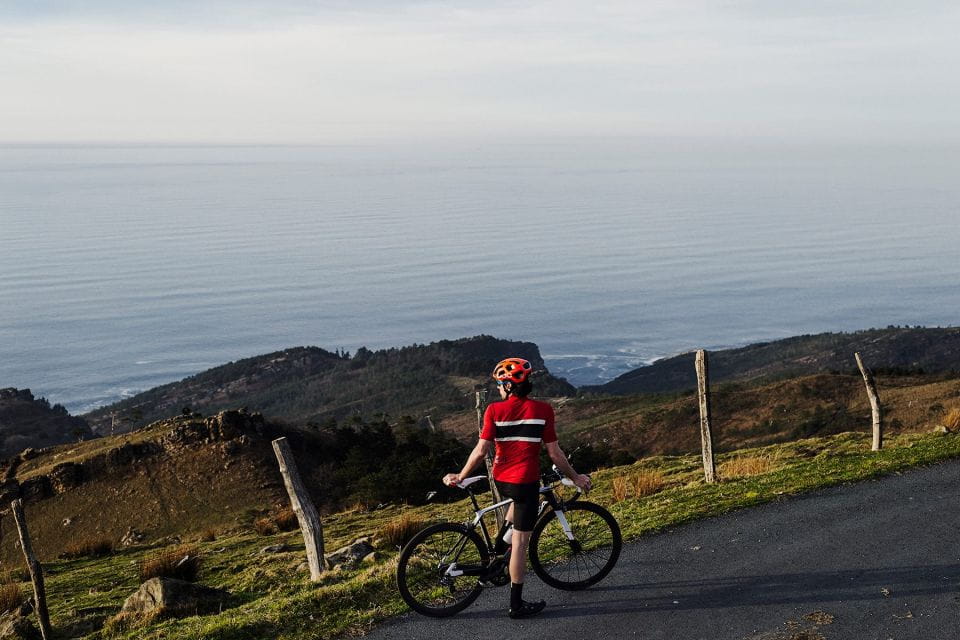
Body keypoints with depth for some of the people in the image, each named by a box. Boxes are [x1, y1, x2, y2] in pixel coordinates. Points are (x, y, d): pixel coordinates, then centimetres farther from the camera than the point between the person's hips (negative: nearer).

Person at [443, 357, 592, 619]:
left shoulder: (494, 410, -5)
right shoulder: (542, 410, -8)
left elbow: (481, 450, -7)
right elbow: (554, 452, -6)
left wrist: (459, 476, 6)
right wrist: (575, 478, 8)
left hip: (500, 479, 3)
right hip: (526, 481, -3)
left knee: (518, 504, 38)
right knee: (521, 541, 3)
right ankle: (516, 604, 9)